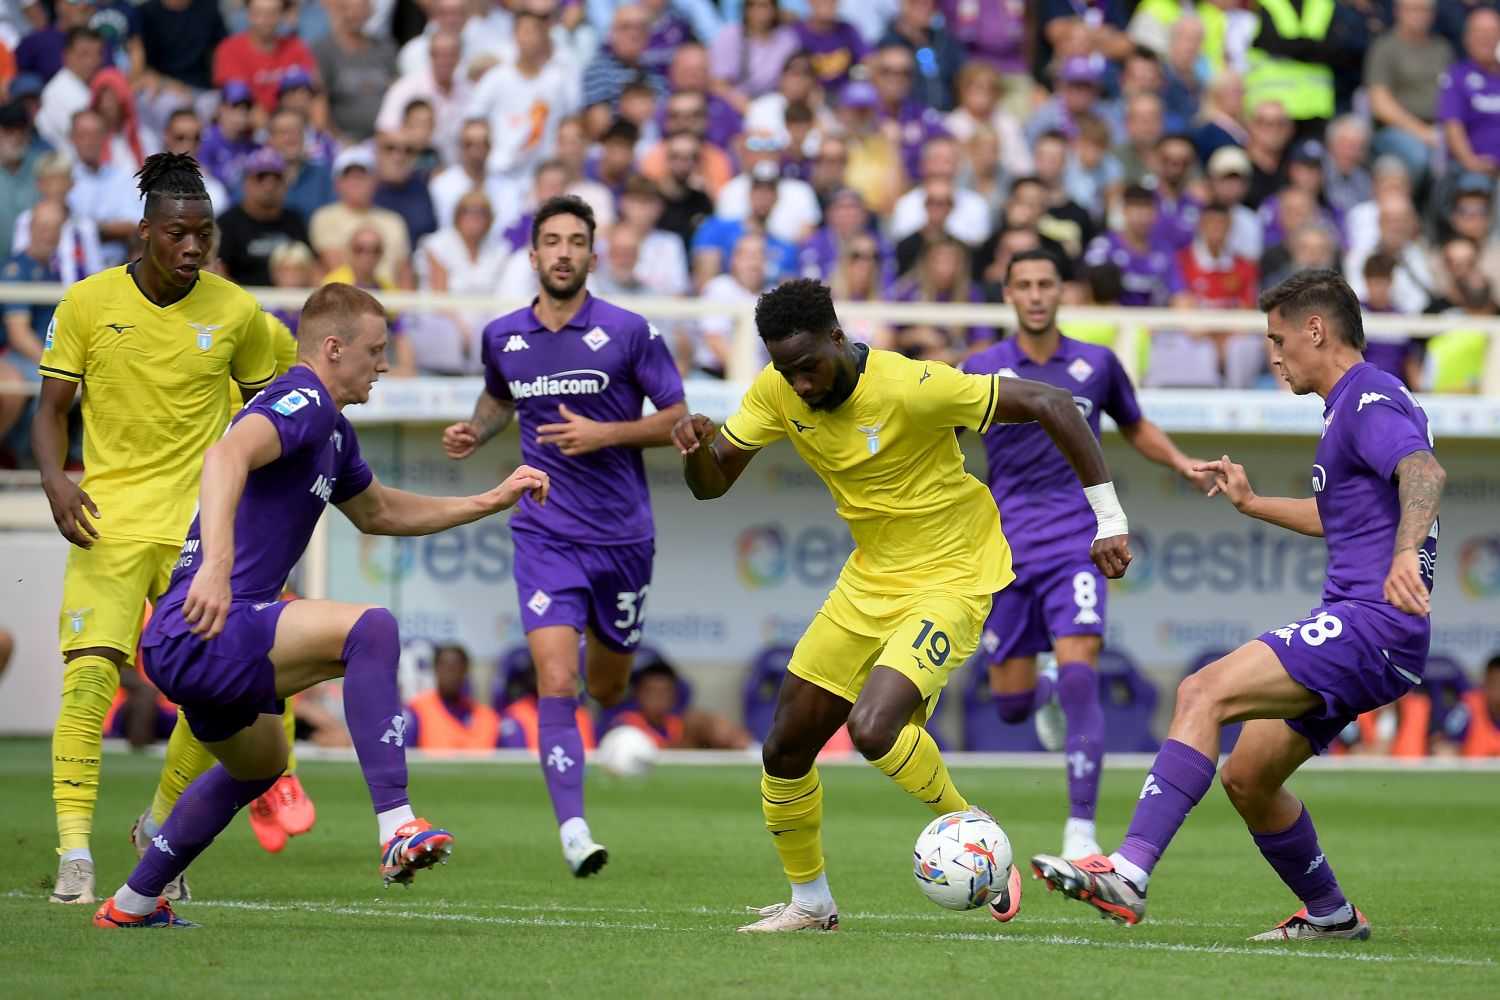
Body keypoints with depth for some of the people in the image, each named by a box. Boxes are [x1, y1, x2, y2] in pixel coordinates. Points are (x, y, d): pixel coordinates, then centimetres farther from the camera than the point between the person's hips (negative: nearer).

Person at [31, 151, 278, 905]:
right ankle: (74, 850, -18)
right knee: (88, 673, -18)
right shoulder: (87, 304, -1)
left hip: (202, 528, 2)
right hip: (109, 520, -2)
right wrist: (55, 480, -14)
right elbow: (51, 409, 4)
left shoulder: (236, 313, 2)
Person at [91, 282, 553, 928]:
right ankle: (396, 827, -34)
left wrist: (492, 501, 31)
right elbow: (227, 456, -34)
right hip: (204, 632, -12)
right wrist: (217, 562, -49)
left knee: (260, 764, 35)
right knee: (369, 629, -27)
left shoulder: (332, 431, 20)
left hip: (184, 645, 12)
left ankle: (132, 903, 43)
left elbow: (379, 513, 37)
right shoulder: (301, 402, -13)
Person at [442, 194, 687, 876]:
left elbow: (677, 418, -2)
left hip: (622, 534, 0)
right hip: (545, 534, 0)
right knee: (557, 680, -18)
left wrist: (605, 434, -16)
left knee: (608, 687, 15)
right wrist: (474, 431, 5)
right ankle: (574, 832, -22)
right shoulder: (502, 337, 3)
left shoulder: (628, 332, -7)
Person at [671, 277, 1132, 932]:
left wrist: (1109, 520, -21)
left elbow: (1052, 406, -22)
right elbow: (710, 484, 2)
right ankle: (810, 902, 26)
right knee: (785, 749, 5)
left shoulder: (910, 388, -26)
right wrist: (696, 447, -23)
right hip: (870, 579, 7)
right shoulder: (777, 393, -7)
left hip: (951, 580, -7)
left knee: (872, 729, -28)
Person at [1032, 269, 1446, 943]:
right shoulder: (1350, 405, 24)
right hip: (1357, 630, 10)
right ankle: (1330, 915, 32)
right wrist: (1252, 503, 42)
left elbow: (1423, 471, -30)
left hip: (1374, 625, -10)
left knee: (1205, 691, -24)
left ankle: (1128, 873, -35)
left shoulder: (1369, 401, -8)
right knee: (1247, 777, 15)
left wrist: (1406, 552, -47)